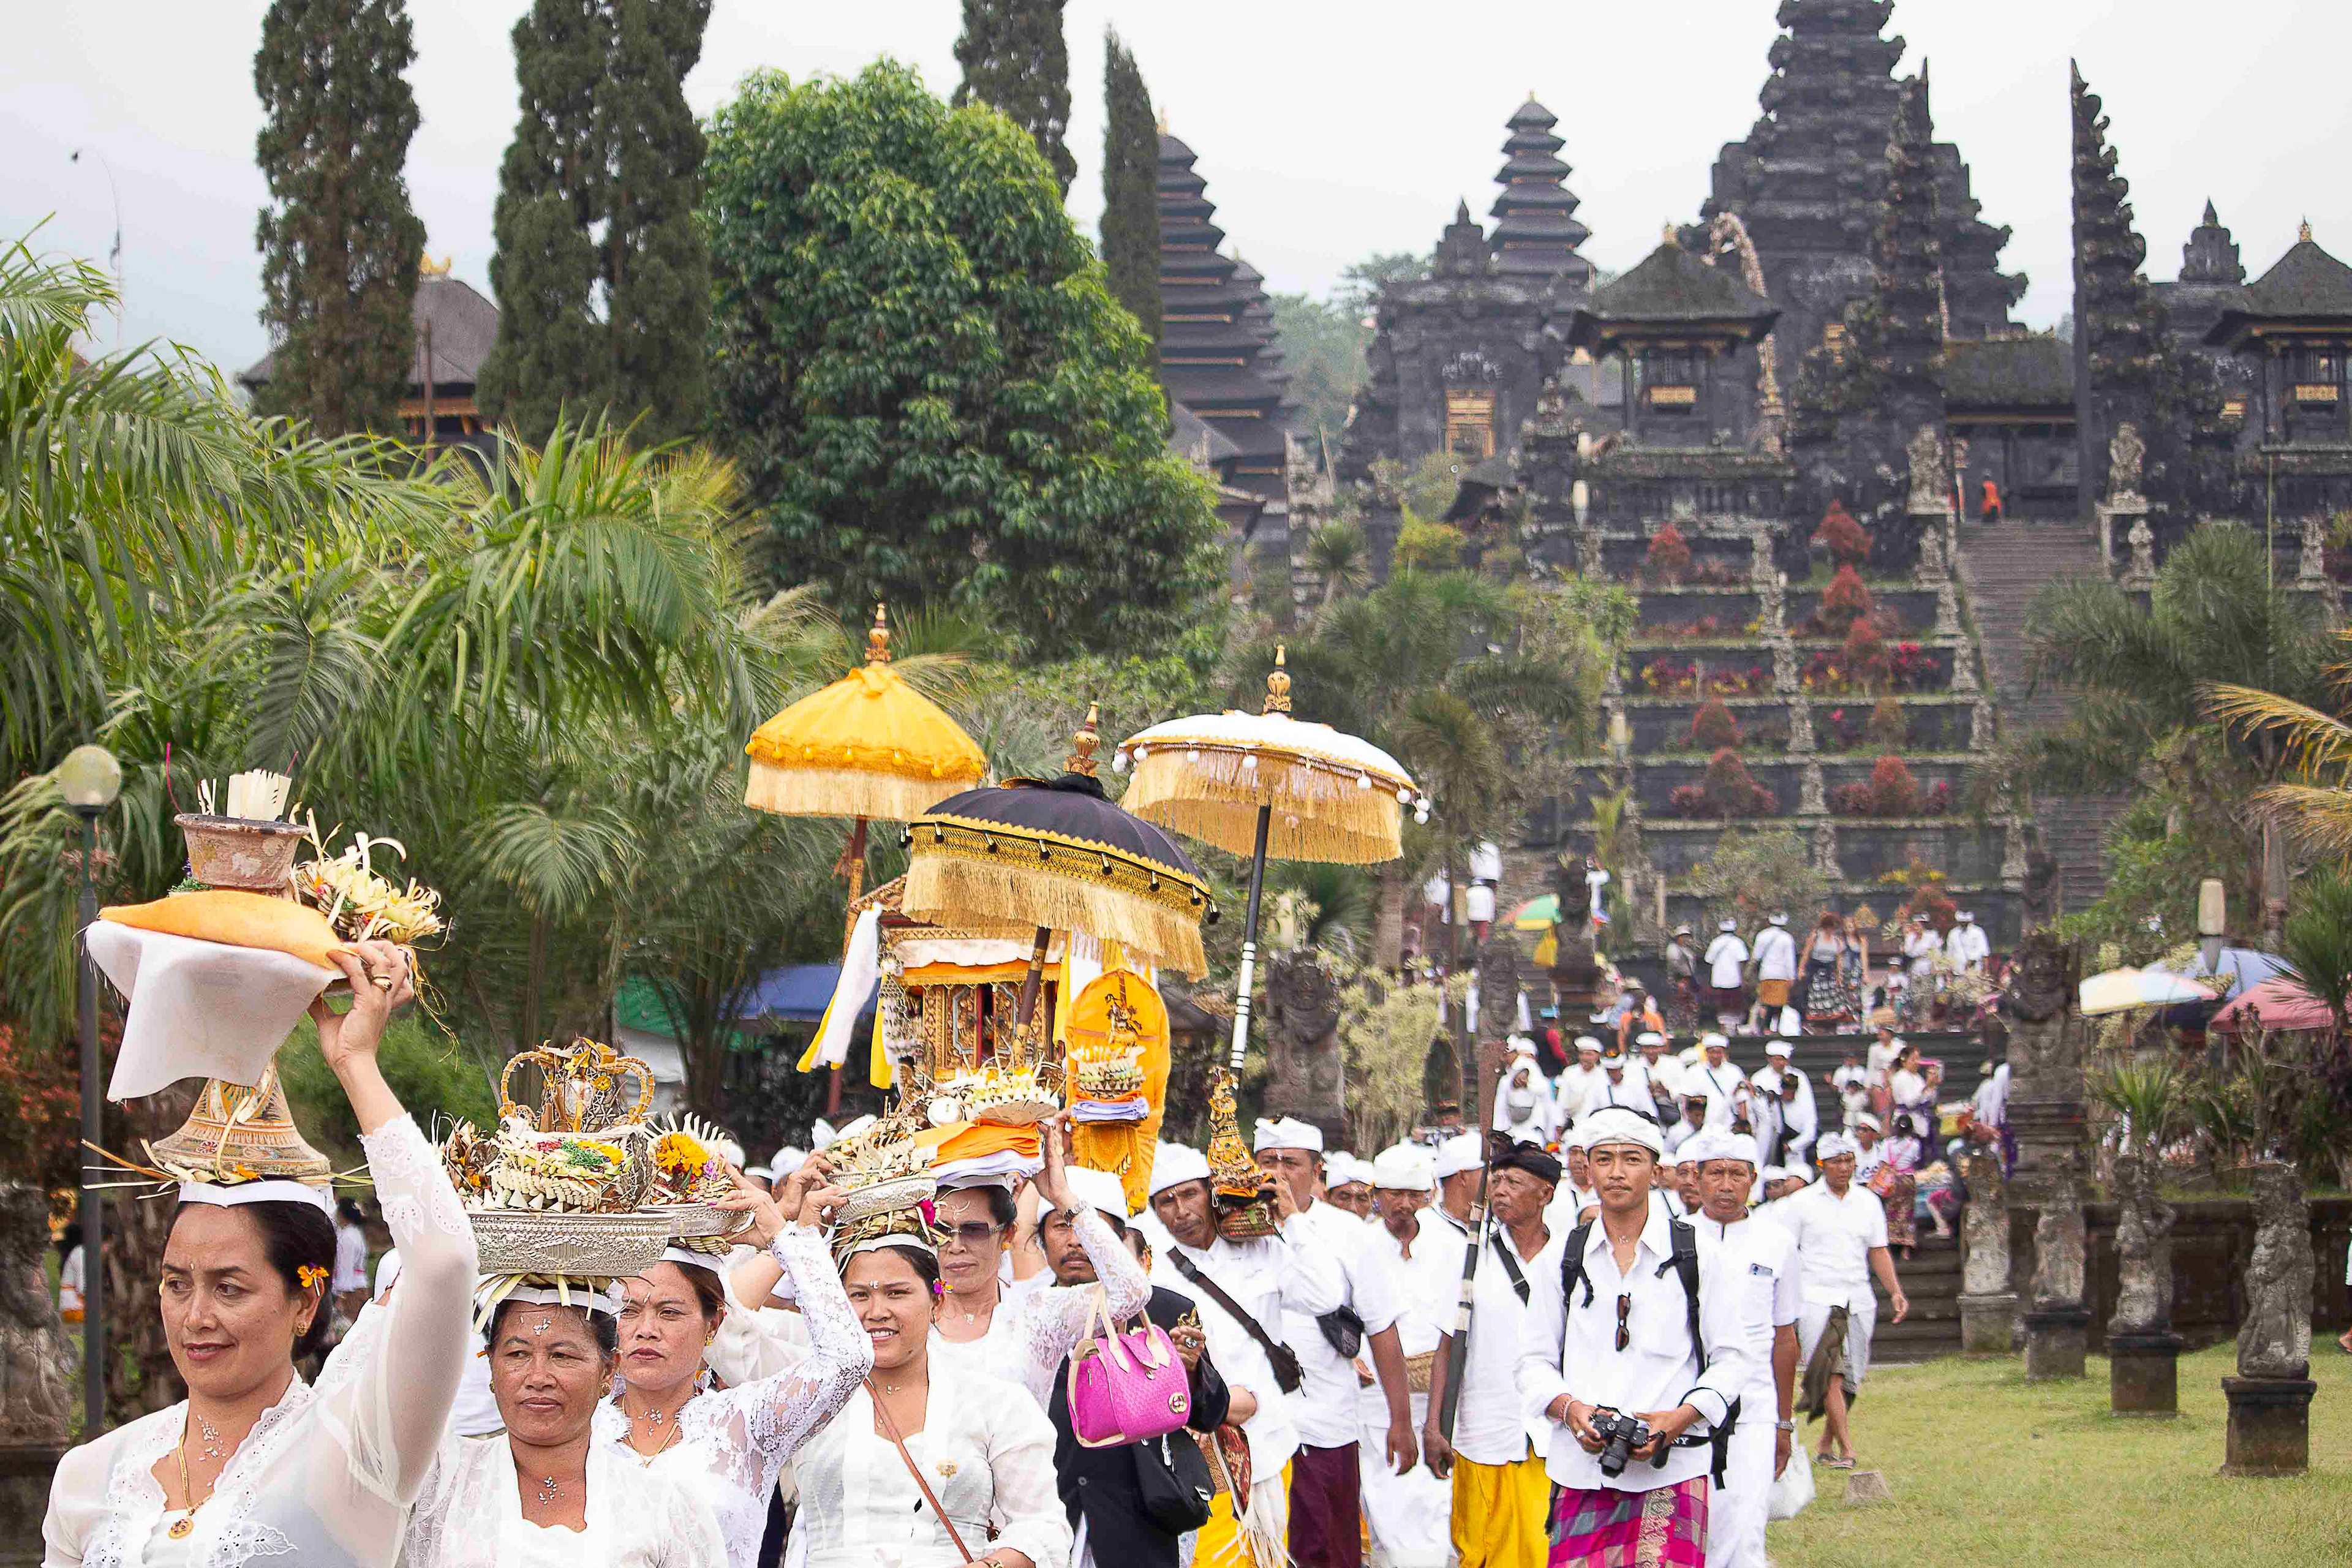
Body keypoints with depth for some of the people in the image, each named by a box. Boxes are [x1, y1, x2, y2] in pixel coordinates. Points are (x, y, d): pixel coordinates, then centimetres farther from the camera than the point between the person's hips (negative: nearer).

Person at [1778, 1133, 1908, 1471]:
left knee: (1848, 1378, 4)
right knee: (1830, 1372, -16)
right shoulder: (1801, 1203, 1)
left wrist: (1895, 1292, 0)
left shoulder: (1869, 1202, 12)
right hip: (1817, 1300, -4)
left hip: (1859, 1301, 4)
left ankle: (1826, 1446, 18)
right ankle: (1846, 1449, -21)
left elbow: (1878, 1252, 13)